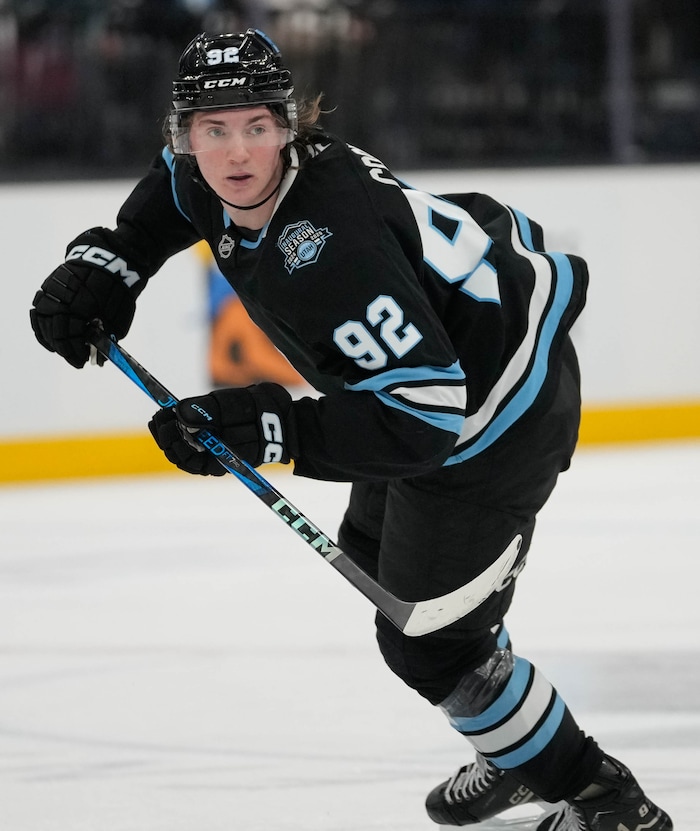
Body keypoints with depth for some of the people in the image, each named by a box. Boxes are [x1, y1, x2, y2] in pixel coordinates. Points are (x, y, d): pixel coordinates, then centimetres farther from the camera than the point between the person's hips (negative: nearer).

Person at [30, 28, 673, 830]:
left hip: (494, 413, -11)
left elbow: (423, 417, -39)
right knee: (374, 557, 28)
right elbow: (176, 187, 17)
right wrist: (104, 262, 1)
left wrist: (266, 429, -38)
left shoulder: (329, 252, -39)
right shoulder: (233, 179, -11)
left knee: (426, 639, -7)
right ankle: (517, 757, 47)